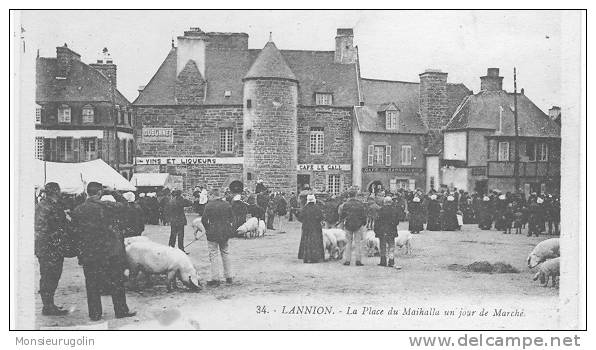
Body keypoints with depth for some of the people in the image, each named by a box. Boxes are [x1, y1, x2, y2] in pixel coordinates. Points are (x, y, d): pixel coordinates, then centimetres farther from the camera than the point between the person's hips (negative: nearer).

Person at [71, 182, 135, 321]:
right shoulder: (106, 206, -10)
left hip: (88, 253, 2)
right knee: (117, 282, 9)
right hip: (110, 251, -2)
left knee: (92, 284, 11)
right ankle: (121, 311, 16)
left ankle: (95, 314, 16)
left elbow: (75, 233, 2)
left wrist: (81, 249, 12)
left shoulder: (78, 210, -2)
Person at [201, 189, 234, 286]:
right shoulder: (227, 205, 1)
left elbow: (204, 220, -9)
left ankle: (215, 279, 4)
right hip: (225, 233, 5)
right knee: (225, 254, 17)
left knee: (213, 256, 4)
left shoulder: (209, 206, -12)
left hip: (213, 233, -5)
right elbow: (232, 218, 6)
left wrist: (207, 228, 6)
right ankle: (228, 277, 21)